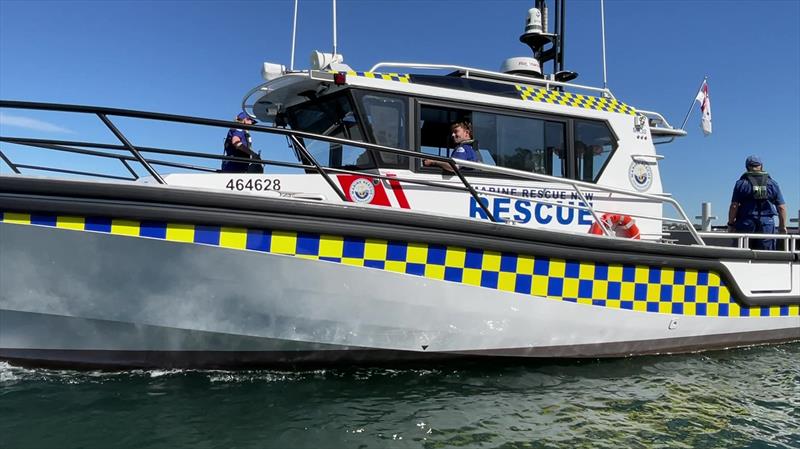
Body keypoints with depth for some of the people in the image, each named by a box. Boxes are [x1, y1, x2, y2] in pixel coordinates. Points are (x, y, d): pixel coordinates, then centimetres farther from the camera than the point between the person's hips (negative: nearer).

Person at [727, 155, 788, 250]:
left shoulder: (741, 183, 0)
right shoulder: (772, 184, 8)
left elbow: (734, 206, -7)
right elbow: (781, 207, 7)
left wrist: (731, 224, 0)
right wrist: (782, 226, 15)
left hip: (745, 225, -2)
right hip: (767, 226, 2)